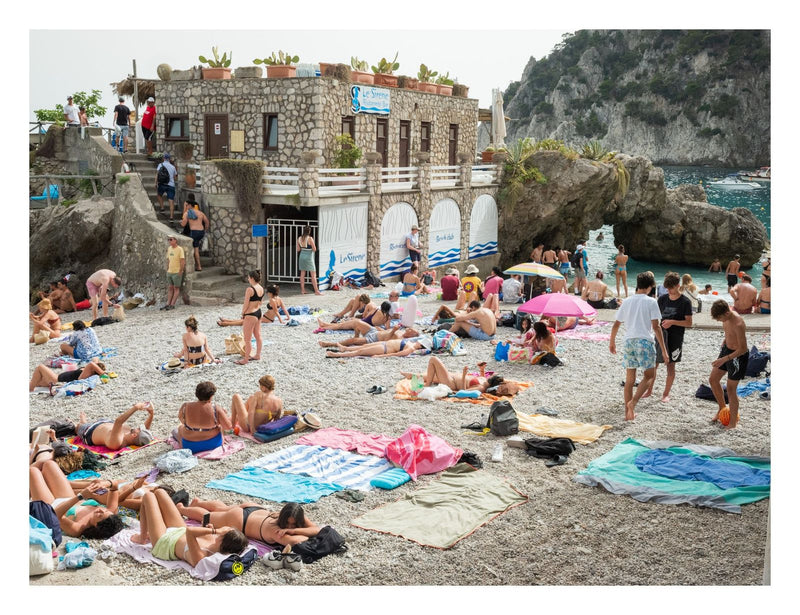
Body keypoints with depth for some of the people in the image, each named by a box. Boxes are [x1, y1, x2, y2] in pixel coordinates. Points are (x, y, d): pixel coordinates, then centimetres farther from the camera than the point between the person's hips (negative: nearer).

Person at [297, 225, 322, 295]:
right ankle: (316, 291, -1)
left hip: (302, 256, 6)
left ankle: (302, 290, 15)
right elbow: (314, 249, -13)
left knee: (302, 274, 12)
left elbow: (298, 250, 7)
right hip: (309, 257, -6)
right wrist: (313, 243, 2)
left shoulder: (299, 239, 1)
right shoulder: (310, 238, -16)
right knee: (313, 275, -1)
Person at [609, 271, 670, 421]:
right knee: (649, 375, 8)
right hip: (644, 341, -4)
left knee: (630, 379, 11)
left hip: (629, 341, 4)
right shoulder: (651, 302, -3)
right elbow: (656, 327, -8)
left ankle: (628, 412, 13)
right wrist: (663, 349, -5)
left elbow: (616, 325, 14)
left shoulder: (626, 302, 10)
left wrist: (612, 342, 28)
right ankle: (633, 402, -11)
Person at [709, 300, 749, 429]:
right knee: (713, 379, 15)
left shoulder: (738, 324, -32)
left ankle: (733, 423, 13)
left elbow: (743, 349, -28)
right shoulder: (726, 317, -7)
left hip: (738, 355, -9)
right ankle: (722, 408, 35)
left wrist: (724, 359, -30)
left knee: (731, 389, 0)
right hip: (726, 349, 9)